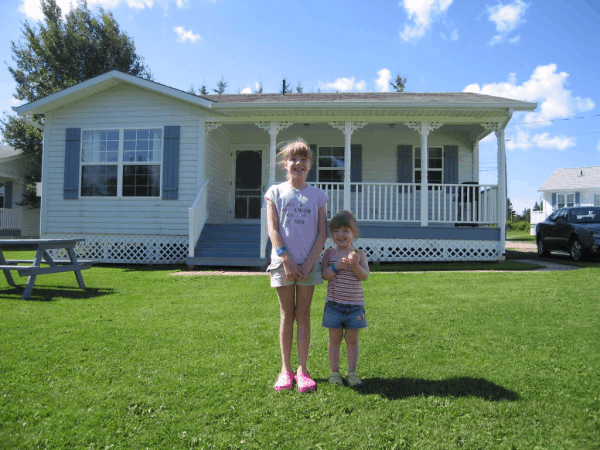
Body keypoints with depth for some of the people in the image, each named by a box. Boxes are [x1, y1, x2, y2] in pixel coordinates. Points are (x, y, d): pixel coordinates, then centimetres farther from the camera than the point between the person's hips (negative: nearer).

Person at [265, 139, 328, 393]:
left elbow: (322, 232, 1)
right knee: (286, 314, 6)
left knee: (303, 315, 6)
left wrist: (309, 262, -9)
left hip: (308, 263, 1)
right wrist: (286, 259, -12)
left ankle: (302, 369, 15)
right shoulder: (275, 192, 3)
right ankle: (285, 369, 16)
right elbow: (273, 229, -3)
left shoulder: (317, 195, 5)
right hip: (283, 261, 0)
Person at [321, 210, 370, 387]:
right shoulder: (330, 253, 0)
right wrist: (337, 266, -23)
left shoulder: (359, 253, 1)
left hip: (355, 304, 0)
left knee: (352, 339, 8)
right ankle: (335, 372, 17)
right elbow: (324, 275, -7)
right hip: (334, 304, 0)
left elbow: (365, 276, -9)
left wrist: (355, 265, -26)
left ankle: (352, 373, 18)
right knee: (335, 339, 7)